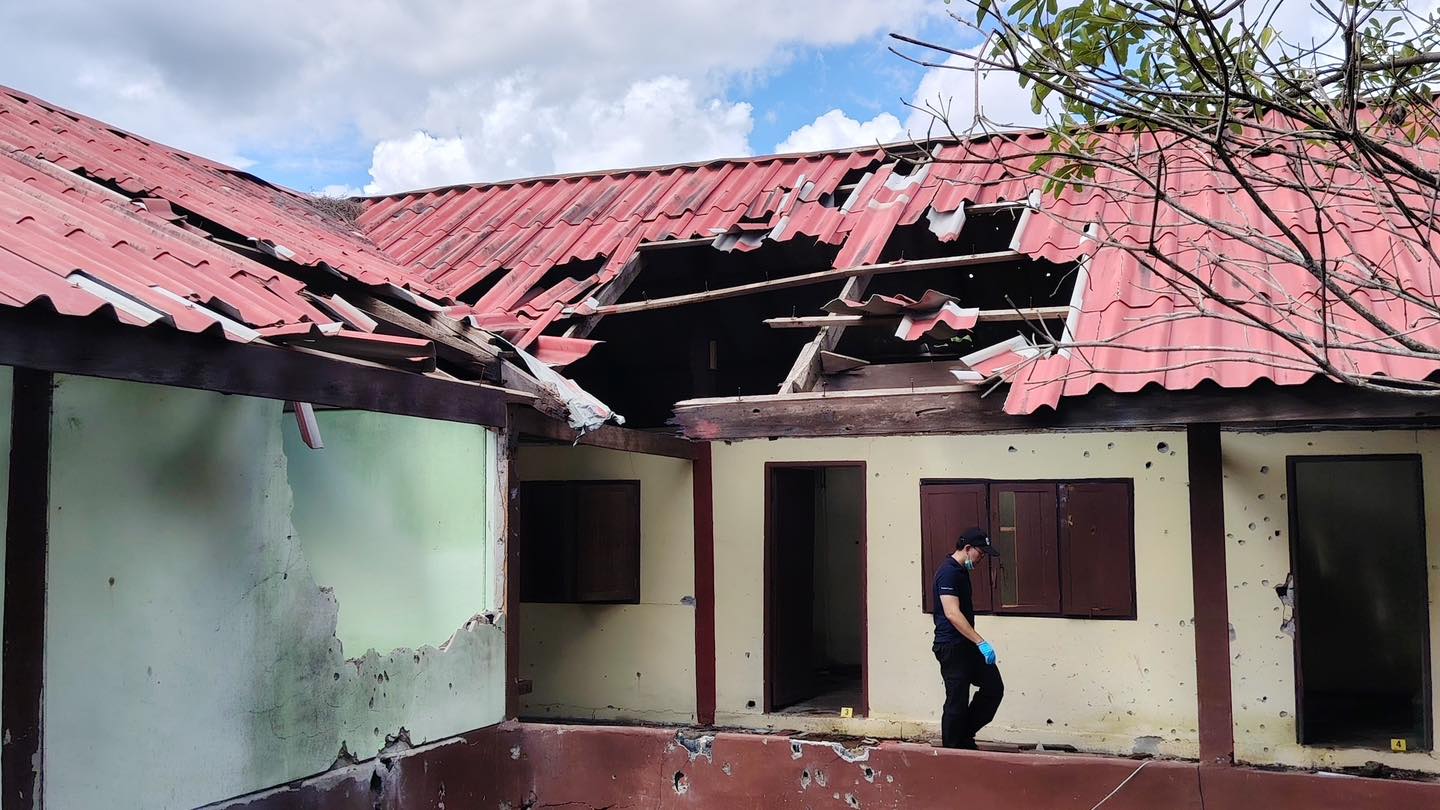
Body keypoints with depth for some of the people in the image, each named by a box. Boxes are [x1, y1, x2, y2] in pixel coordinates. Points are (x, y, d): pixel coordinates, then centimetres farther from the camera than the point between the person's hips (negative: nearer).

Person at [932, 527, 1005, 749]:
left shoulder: (961, 571, 14)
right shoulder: (948, 572, -18)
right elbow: (952, 614, -27)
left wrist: (977, 643, 26)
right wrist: (981, 642, -29)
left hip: (967, 645, 10)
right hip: (951, 647, -10)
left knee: (994, 687, 8)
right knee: (957, 702, -3)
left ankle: (965, 736, 19)